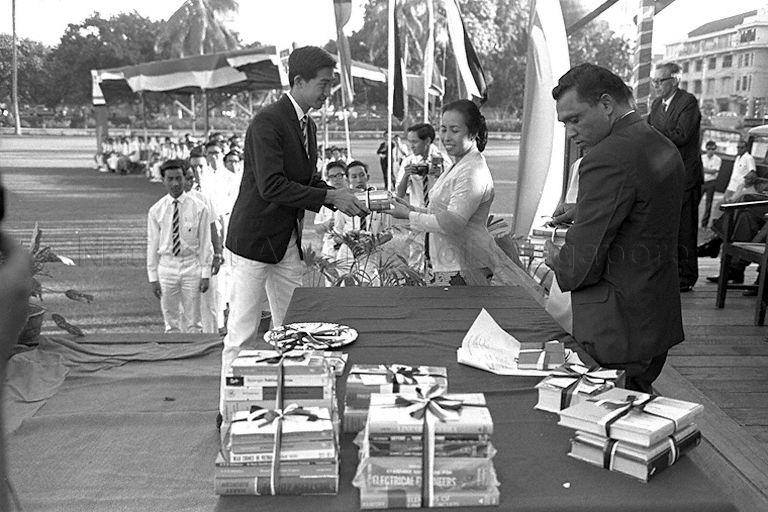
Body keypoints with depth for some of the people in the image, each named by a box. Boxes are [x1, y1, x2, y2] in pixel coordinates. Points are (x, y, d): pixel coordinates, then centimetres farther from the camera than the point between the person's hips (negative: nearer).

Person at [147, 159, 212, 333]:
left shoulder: (199, 208, -3)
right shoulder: (156, 210, 2)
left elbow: (205, 243, -1)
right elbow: (152, 245, 5)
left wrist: (205, 274, -4)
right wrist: (153, 277, 2)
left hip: (191, 266, -1)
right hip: (166, 266, 1)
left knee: (193, 322, 4)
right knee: (171, 321, 7)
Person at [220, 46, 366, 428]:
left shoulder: (307, 125, 11)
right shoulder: (267, 122, -17)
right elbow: (271, 186, -26)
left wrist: (344, 199, 1)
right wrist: (330, 196, -24)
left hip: (288, 239, 8)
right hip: (255, 238, -8)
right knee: (242, 331, 1)